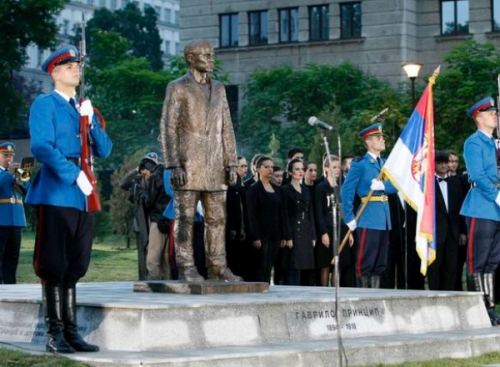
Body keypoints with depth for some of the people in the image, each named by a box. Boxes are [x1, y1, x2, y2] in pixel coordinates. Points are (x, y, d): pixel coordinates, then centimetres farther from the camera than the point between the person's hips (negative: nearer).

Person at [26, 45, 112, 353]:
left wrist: (91, 121, -2)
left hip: (83, 197, 7)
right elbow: (42, 148, -13)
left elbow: (104, 150, 14)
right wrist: (74, 175, -17)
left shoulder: (84, 107, 19)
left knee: (74, 267, 8)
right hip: (56, 195, -6)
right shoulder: (44, 104, -1)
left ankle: (71, 331, 12)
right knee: (54, 267, -4)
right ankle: (55, 334, -2)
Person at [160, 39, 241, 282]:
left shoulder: (218, 89, 16)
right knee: (185, 217, -4)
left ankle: (217, 267, 8)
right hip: (188, 165, -5)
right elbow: (168, 128, -5)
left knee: (217, 218, 4)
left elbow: (226, 129, 16)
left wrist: (231, 163, 8)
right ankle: (186, 268, -3)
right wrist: (174, 165, -14)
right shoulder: (177, 88, 0)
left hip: (214, 167, 5)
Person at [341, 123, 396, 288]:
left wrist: (383, 185, -15)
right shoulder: (360, 164, -6)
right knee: (365, 262, -5)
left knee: (380, 263, 10)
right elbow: (346, 191, -10)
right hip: (368, 219, -7)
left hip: (384, 219, 7)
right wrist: (349, 218, -13)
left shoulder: (385, 163, 15)